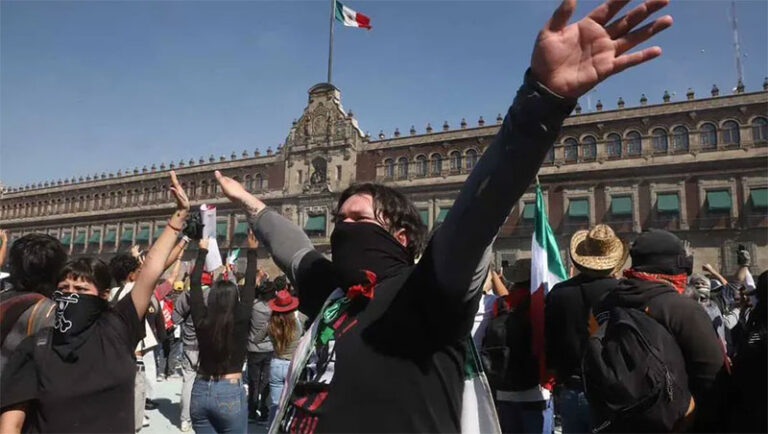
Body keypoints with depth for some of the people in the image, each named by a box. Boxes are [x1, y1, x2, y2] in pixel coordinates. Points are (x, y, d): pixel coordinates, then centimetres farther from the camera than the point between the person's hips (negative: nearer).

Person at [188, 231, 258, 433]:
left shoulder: (201, 320, -2)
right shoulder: (240, 321, -9)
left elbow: (194, 284, 9)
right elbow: (250, 285, -1)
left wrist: (202, 251, 17)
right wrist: (252, 251, 6)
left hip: (201, 392, 4)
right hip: (230, 393, -3)